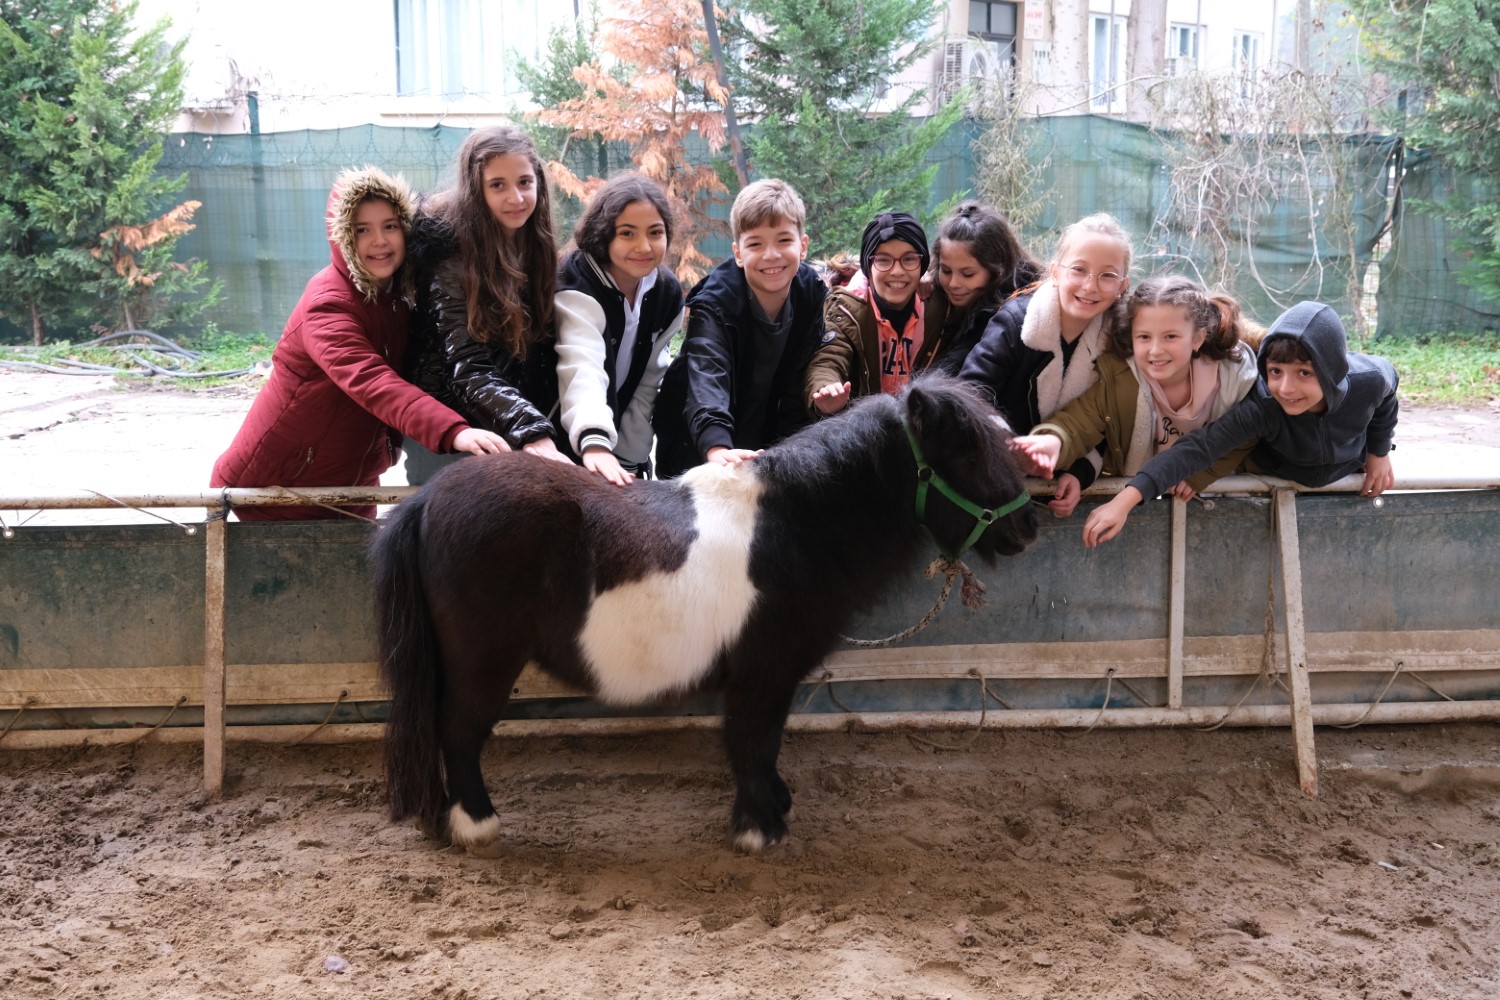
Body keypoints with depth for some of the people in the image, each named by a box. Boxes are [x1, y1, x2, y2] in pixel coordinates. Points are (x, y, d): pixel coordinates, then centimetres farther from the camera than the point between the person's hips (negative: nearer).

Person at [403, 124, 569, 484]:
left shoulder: (538, 249, 3)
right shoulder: (451, 252, -16)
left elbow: (545, 358, 4)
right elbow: (468, 369, -25)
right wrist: (532, 435, -39)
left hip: (520, 434, 5)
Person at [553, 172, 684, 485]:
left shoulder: (667, 291, -6)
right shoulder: (577, 290, -26)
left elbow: (650, 378, 0)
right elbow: (582, 369, -43)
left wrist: (631, 456, -8)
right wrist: (595, 441, -60)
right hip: (567, 445, -5)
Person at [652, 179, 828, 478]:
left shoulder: (813, 294, -10)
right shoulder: (714, 303, -23)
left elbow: (799, 386, -3)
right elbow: (706, 378, -41)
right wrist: (717, 448, -58)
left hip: (767, 446, 4)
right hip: (698, 450, -4)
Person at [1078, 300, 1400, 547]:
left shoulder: (1368, 382, -37)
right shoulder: (1261, 407, -45)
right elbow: (1198, 447, -54)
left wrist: (1379, 454, -1)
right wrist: (1126, 500, -65)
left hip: (1349, 471, 2)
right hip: (1276, 474, -2)